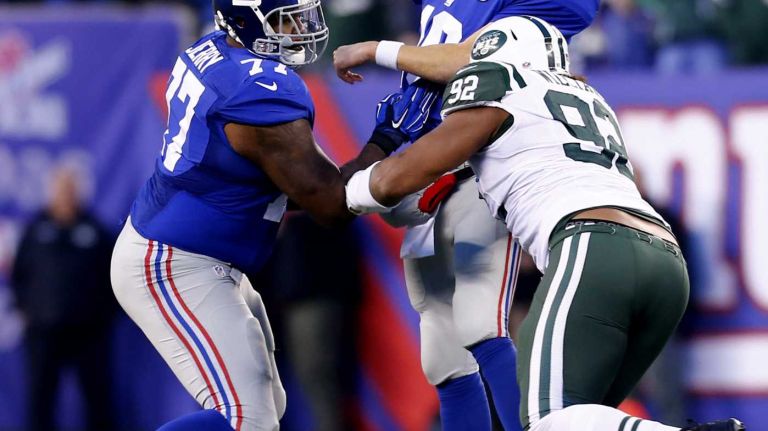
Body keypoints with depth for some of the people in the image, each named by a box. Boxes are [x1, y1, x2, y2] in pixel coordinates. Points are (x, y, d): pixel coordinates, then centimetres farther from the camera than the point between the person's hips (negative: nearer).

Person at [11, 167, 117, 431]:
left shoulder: (95, 230, 5)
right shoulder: (37, 230, 5)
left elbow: (112, 273, 9)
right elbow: (19, 273, 10)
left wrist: (106, 311, 5)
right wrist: (25, 307, 3)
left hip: (89, 330, 0)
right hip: (44, 330, 0)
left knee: (97, 393, 0)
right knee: (40, 396, 1)